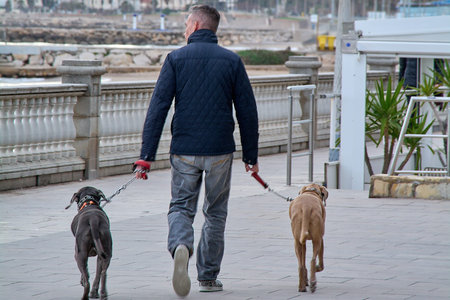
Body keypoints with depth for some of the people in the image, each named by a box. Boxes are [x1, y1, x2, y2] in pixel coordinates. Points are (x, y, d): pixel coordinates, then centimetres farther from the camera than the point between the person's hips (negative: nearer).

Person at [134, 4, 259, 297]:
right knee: (216, 213, 15)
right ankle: (208, 276, 19)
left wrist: (146, 155, -6)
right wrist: (251, 156, 10)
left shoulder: (176, 58, -2)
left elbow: (158, 108, -7)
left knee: (181, 207, 8)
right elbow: (247, 112, 2)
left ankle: (181, 245, -23)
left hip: (184, 151, -1)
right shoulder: (232, 61, 2)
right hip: (220, 152, 1)